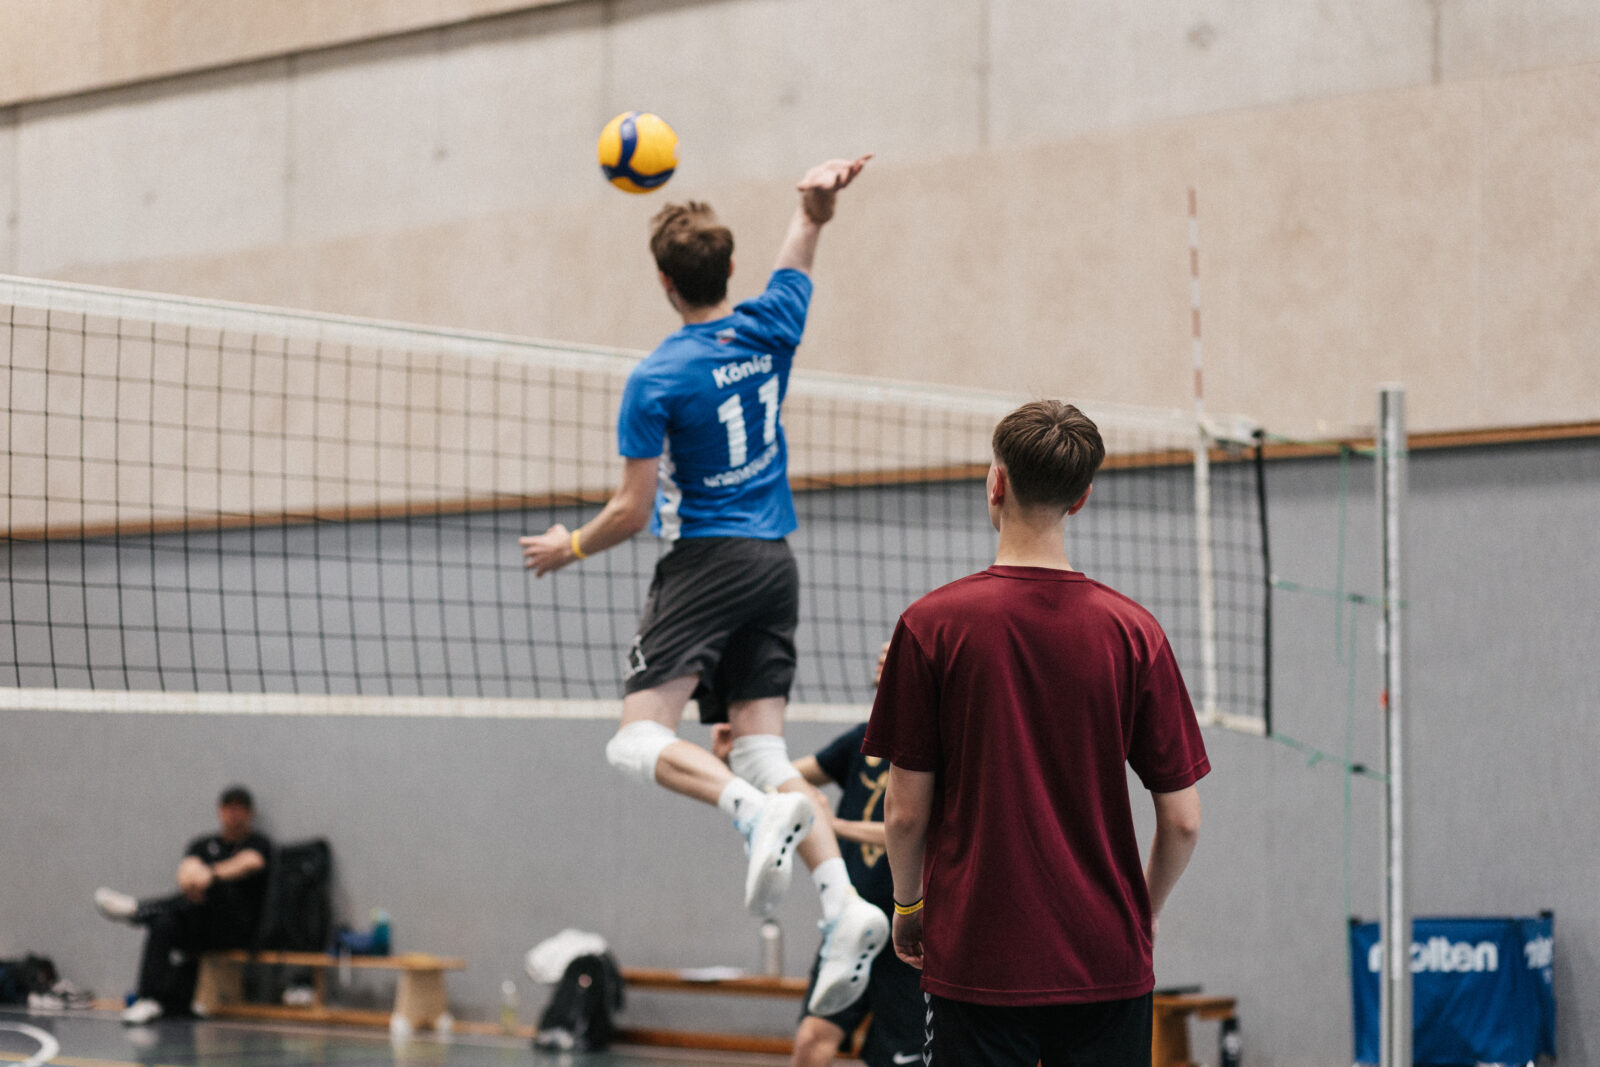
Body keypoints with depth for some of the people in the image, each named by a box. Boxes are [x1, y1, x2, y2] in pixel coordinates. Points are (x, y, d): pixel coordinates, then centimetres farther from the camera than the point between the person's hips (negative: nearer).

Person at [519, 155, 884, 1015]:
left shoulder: (656, 381, -11)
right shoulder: (769, 328, 4)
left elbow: (634, 510, -8)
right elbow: (797, 257, 27)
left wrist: (571, 546, 7)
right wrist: (816, 203, 24)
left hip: (705, 562, -6)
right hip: (775, 562, 6)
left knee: (638, 741, -8)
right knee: (762, 752, 4)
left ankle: (760, 814, -34)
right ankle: (845, 905, -13)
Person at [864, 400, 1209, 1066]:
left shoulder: (931, 625, -7)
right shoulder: (1133, 631, -2)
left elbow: (905, 810, -4)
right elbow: (1182, 819, -1)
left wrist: (907, 904, 14)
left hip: (976, 959, -1)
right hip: (1106, 963, 2)